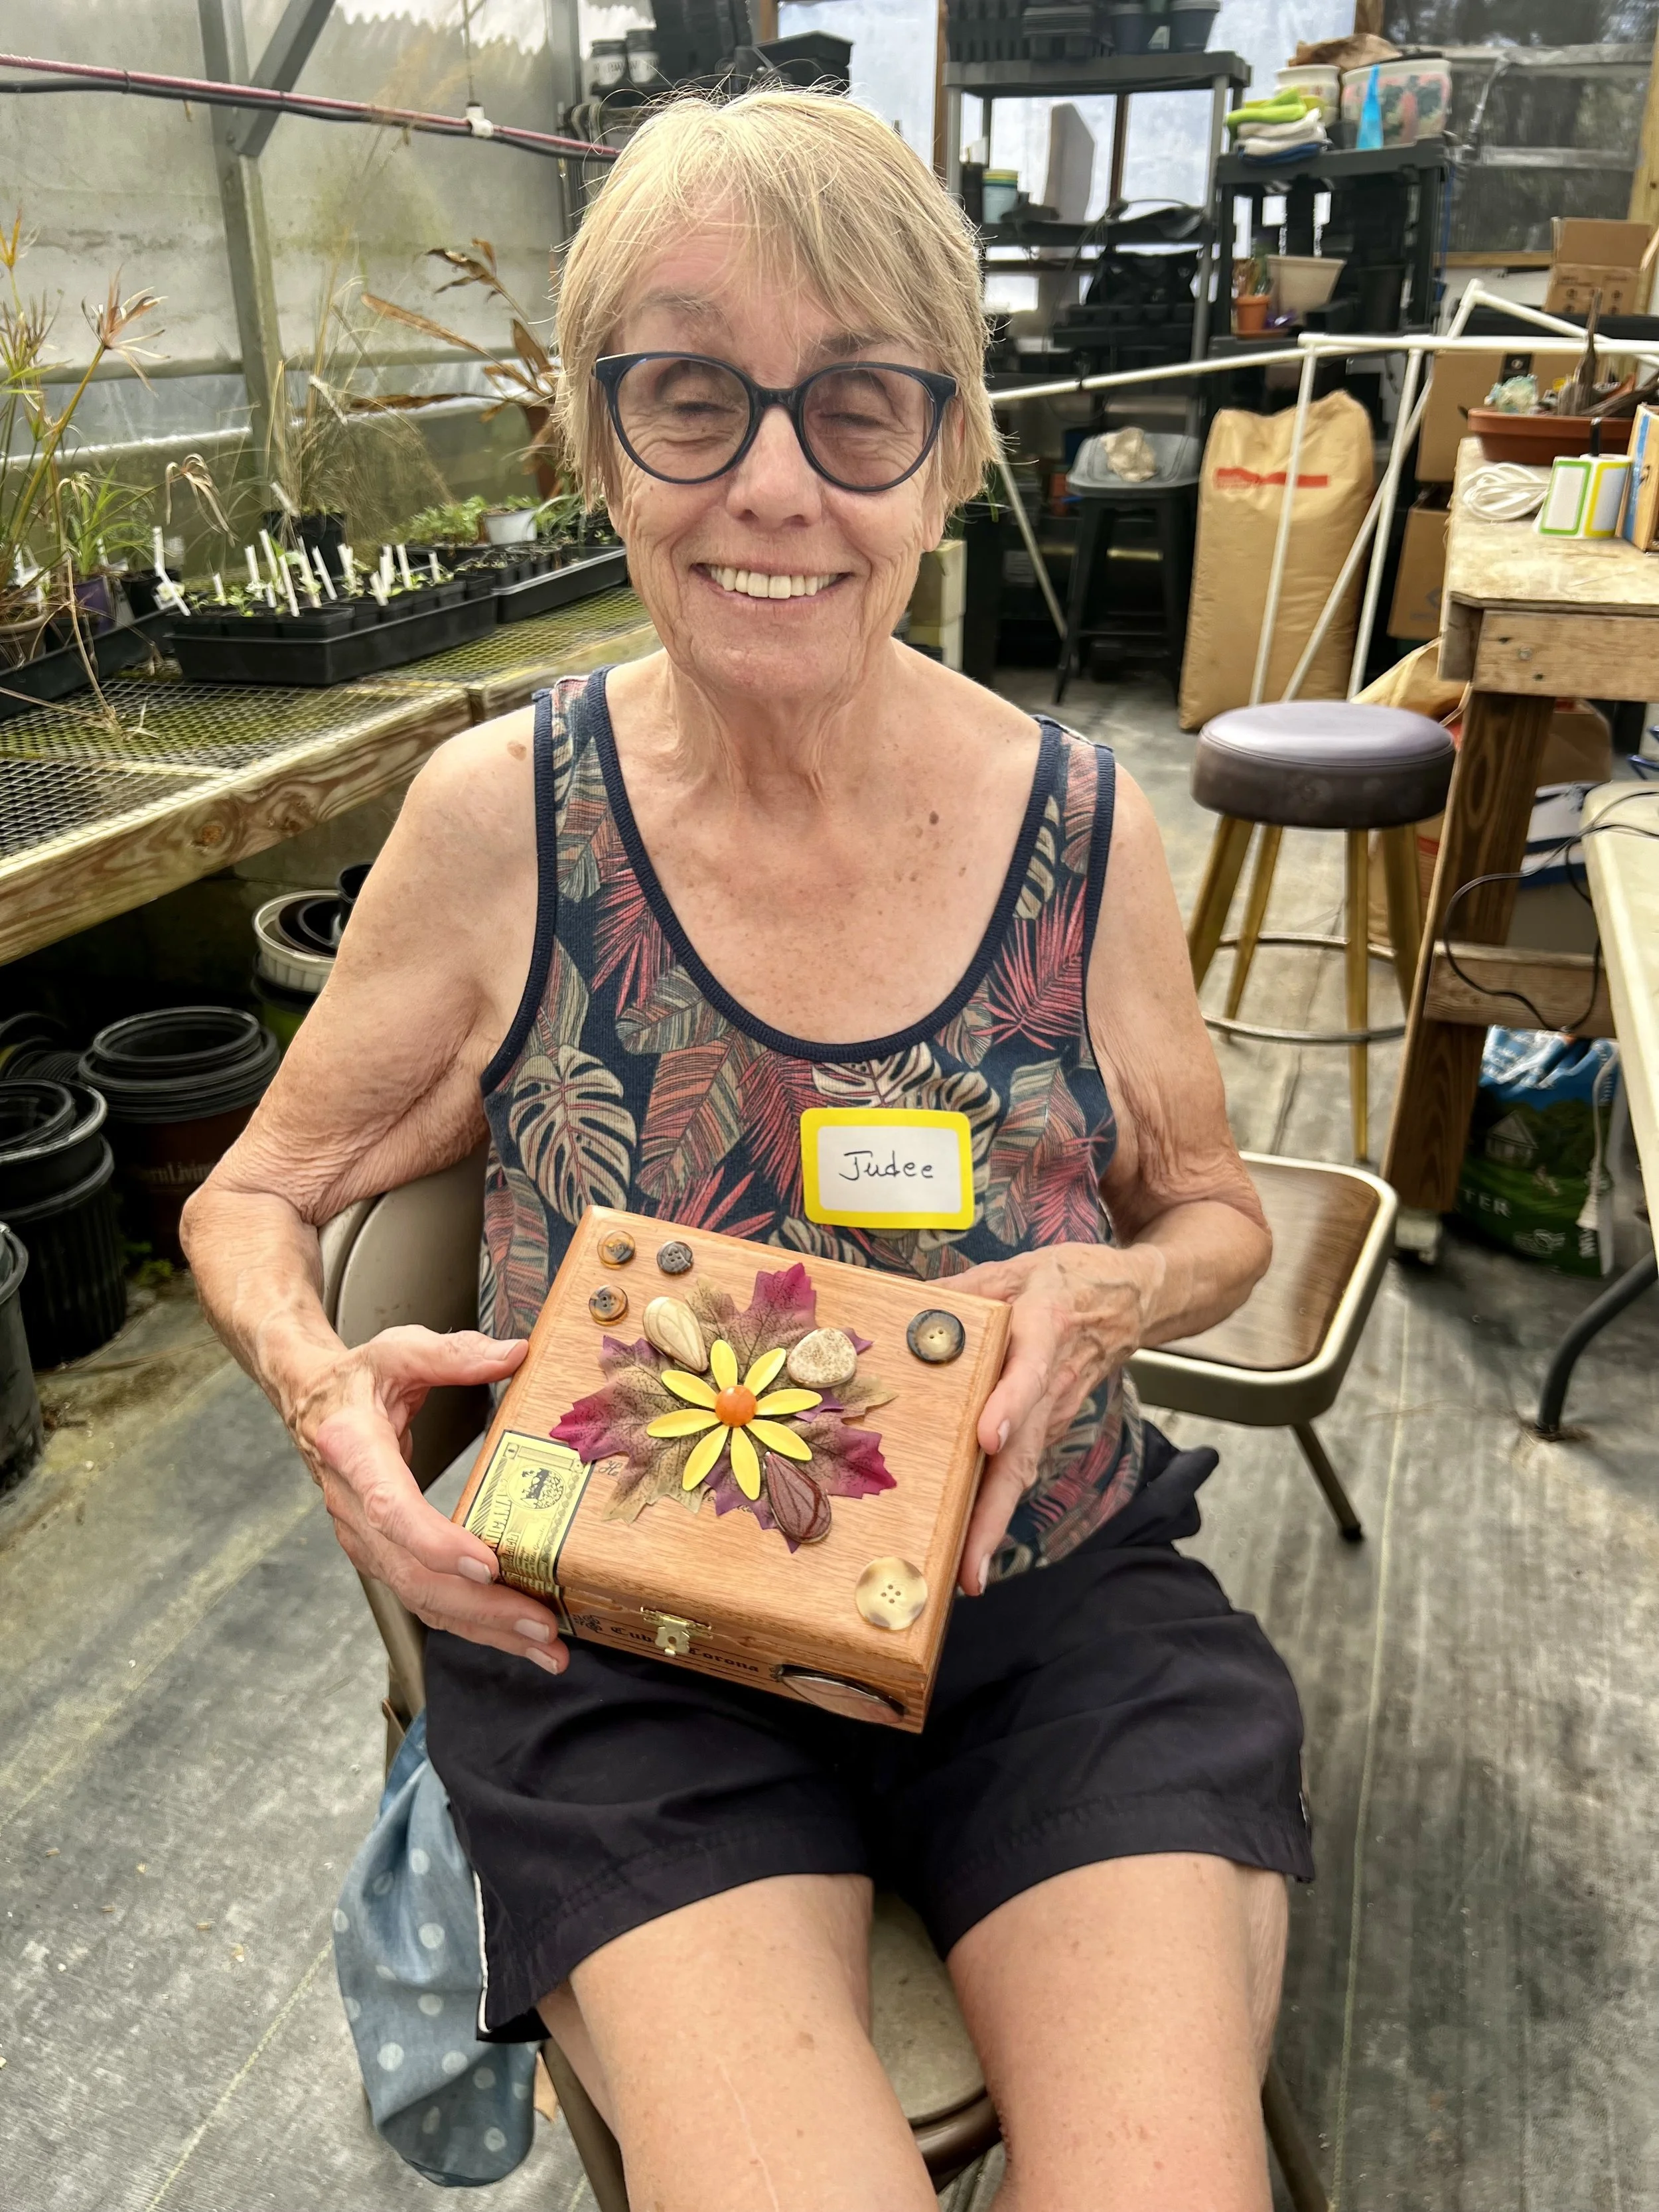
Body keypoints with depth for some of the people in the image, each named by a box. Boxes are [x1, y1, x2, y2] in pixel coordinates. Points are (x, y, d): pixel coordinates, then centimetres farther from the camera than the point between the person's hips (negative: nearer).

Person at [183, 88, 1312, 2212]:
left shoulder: (1079, 827, -6)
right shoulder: (500, 818, -8)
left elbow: (1214, 1206, 10)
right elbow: (256, 1195, 5)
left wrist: (1120, 1289, -13)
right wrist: (319, 1383, -17)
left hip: (1056, 1602, 2)